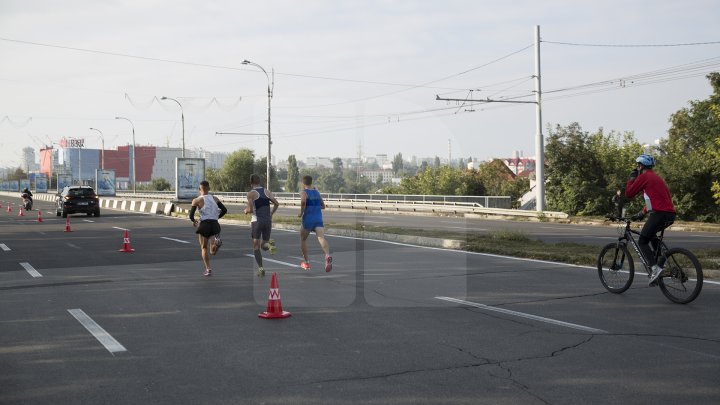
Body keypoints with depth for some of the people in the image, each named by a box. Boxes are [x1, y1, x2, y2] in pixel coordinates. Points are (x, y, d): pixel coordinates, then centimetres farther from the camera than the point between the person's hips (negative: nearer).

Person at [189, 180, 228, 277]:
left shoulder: (197, 200, 0)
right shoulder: (215, 198, 11)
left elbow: (191, 215, -6)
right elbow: (224, 210, 6)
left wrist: (193, 221, 16)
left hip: (204, 224, -3)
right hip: (215, 224, 3)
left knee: (203, 248, 14)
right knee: (213, 252, 8)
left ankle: (208, 269, 3)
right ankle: (216, 241, -26)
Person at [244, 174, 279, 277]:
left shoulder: (251, 193, -4)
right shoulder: (267, 191, 10)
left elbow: (250, 209, -12)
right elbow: (277, 204, 3)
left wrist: (246, 210, 10)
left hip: (256, 221, -4)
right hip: (268, 220, 4)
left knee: (256, 246, 6)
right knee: (263, 245, 16)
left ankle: (260, 268, -8)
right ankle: (269, 244, -20)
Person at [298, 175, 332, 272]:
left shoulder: (303, 192, -1)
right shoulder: (317, 192, 16)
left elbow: (303, 201, -23)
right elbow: (323, 206, 24)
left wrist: (301, 213, -9)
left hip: (308, 219, -3)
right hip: (318, 219, 3)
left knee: (303, 239, 19)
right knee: (321, 238, -16)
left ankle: (306, 262, 22)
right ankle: (327, 255, -44)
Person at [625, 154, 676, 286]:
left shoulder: (643, 177, -1)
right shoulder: (657, 178, 25)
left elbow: (629, 193, 0)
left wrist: (632, 177, 12)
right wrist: (642, 213, 33)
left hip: (659, 213, -9)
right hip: (670, 214, 9)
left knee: (642, 242, 0)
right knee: (651, 234, 32)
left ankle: (655, 268, -19)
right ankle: (661, 262, 22)